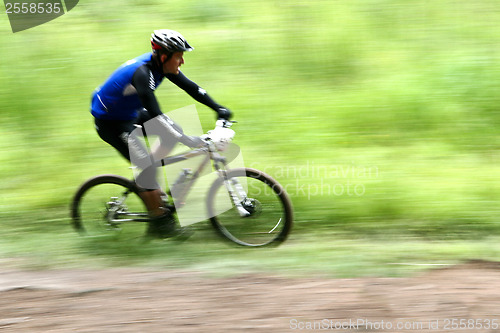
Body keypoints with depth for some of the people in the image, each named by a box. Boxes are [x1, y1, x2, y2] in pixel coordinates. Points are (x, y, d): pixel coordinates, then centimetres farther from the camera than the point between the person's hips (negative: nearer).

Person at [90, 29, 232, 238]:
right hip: (109, 122, -9)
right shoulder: (142, 73, -34)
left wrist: (219, 109, -7)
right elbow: (155, 115, -40)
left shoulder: (162, 65, -9)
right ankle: (158, 222, -5)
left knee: (174, 131, 0)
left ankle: (147, 183, 12)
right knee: (146, 164, -17)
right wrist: (188, 141, -43)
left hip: (130, 114, 9)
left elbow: (190, 87, 0)